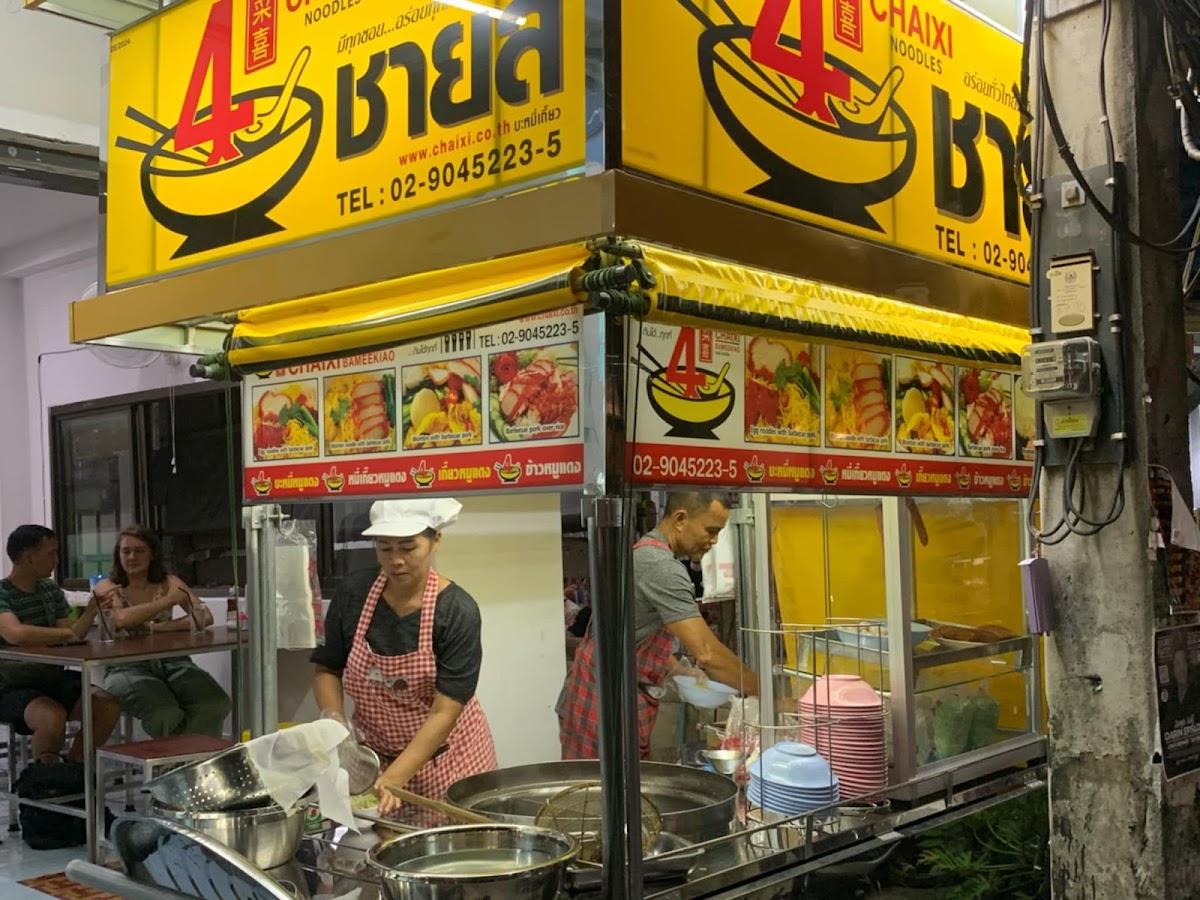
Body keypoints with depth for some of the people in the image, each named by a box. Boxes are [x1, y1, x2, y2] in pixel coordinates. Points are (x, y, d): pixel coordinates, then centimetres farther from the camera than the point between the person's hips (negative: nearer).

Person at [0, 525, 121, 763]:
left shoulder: (51, 591, 10)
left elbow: (71, 638, 5)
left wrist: (92, 609, -9)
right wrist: (65, 633, -20)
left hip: (53, 680, 6)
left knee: (108, 705, -16)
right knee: (53, 716, -34)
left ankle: (73, 766, 4)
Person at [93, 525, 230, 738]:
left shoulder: (168, 583, 16)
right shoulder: (107, 587, 9)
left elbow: (205, 617, 0)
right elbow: (121, 619, -14)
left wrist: (155, 628, -9)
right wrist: (168, 600, -9)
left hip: (170, 661, 3)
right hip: (127, 667, -3)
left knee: (215, 704, -28)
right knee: (165, 713, -35)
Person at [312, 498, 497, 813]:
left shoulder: (457, 612, -18)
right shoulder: (353, 595, -7)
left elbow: (445, 711, -21)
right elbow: (327, 669, 6)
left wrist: (393, 779, -29)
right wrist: (336, 720, -13)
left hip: (444, 758, -2)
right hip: (372, 753, 3)